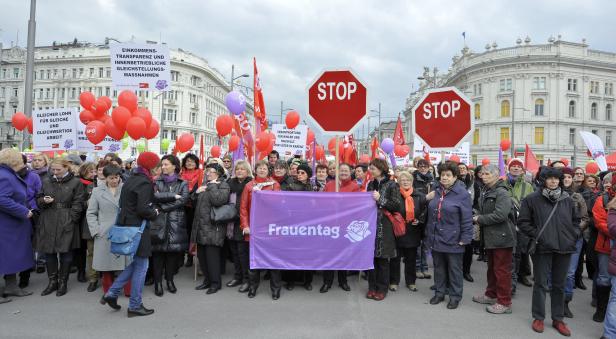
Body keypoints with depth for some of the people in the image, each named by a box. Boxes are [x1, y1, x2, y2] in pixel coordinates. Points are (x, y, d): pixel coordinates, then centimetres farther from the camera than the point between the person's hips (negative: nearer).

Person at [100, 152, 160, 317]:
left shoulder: (129, 180, 12)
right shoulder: (145, 183, -16)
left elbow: (123, 203, 16)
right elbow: (143, 208, -24)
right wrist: (154, 213, -6)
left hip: (125, 226, 9)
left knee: (135, 263, 20)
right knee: (141, 266, 2)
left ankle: (112, 293, 18)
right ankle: (135, 306, 10)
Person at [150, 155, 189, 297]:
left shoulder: (182, 183, 8)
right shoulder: (157, 182, 11)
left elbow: (184, 200, -8)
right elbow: (154, 196, -8)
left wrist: (164, 207, -11)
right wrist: (173, 196, -10)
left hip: (176, 222, 0)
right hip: (159, 222, 0)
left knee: (173, 250, 2)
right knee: (158, 251, -1)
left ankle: (170, 279, 17)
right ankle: (158, 281, 8)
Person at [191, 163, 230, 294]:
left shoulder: (223, 186, -3)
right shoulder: (205, 185, 21)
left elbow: (218, 201, -22)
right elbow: (195, 203, 24)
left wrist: (213, 186, -13)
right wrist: (197, 192, 6)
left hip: (213, 227, -8)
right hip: (201, 226, 8)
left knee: (212, 254, -6)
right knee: (201, 254, 11)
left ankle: (215, 282, 7)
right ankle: (207, 280, 24)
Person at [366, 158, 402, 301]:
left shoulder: (392, 185, -5)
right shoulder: (371, 184, 12)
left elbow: (397, 206, -11)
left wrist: (380, 199, -16)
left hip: (384, 227, -5)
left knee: (382, 258, 2)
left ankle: (382, 288, 14)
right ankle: (372, 287, 18)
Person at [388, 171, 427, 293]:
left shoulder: (419, 196, 2)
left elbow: (424, 212, 8)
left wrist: (420, 220, -5)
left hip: (413, 233, 2)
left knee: (411, 259, 14)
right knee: (395, 258, 8)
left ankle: (411, 281, 28)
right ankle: (394, 281, 22)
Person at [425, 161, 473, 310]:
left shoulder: (462, 194, -10)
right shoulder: (436, 192, 7)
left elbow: (467, 219, -11)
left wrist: (464, 238, -14)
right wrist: (428, 233, 13)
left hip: (453, 240, -5)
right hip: (436, 238, 5)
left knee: (454, 269, 8)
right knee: (439, 267, 16)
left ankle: (455, 296, 22)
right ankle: (439, 292, 30)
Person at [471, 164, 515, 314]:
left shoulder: (502, 193, -17)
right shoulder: (485, 191, 10)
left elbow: (500, 215, -26)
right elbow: (481, 209, 21)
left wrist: (480, 219, -16)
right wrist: (478, 216, -1)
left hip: (501, 237, -9)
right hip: (489, 236, 9)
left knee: (502, 270, -1)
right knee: (492, 267, 20)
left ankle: (504, 302, 9)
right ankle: (491, 295, 34)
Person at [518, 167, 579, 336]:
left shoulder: (567, 200, 6)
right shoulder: (532, 199, -5)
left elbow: (575, 221, 18)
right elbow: (522, 222, -1)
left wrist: (574, 235, 3)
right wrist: (536, 234, -11)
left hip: (564, 248, 3)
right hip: (542, 248, -3)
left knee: (559, 284, 13)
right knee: (541, 283, 5)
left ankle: (558, 319, 25)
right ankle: (538, 317, 18)